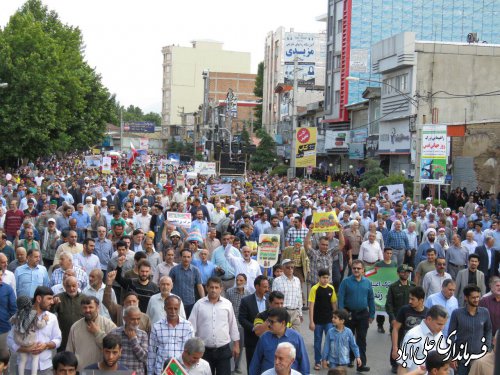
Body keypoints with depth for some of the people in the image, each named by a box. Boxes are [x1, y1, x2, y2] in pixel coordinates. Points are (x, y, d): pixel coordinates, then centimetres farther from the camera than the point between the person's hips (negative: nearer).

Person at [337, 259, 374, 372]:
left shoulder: (367, 282, 2)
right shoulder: (346, 282, -6)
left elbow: (371, 299, 6)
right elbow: (341, 299, -7)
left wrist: (371, 315, 5)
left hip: (363, 314, 1)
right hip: (349, 313, -1)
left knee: (361, 339, 3)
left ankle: (361, 363, 6)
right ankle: (349, 359, 30)